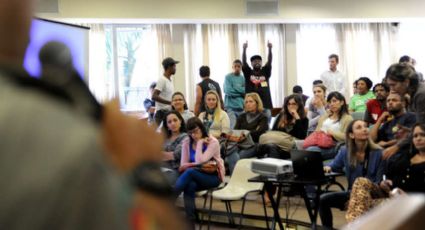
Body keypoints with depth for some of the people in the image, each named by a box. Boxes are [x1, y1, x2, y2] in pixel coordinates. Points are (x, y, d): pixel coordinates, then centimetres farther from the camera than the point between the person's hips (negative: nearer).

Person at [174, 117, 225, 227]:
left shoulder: (213, 142, -9)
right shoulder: (187, 142, 4)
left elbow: (200, 161, -21)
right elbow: (183, 165, -1)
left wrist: (199, 142, -15)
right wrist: (196, 164, -16)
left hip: (213, 177, -3)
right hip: (195, 177, 3)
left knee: (190, 172, -34)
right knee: (189, 185, -35)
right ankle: (190, 222, -38)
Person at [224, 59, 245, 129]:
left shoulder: (243, 78, 11)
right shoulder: (228, 77, 0)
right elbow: (228, 91, -11)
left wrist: (235, 89, -7)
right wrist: (241, 92, -3)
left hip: (241, 107, 4)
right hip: (231, 106, -4)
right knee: (232, 128, -11)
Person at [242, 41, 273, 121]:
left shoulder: (265, 72, 11)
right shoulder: (248, 72, 7)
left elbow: (269, 61, -1)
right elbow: (244, 62, -4)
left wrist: (270, 49, -15)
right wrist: (244, 49, -17)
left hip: (266, 105, 1)